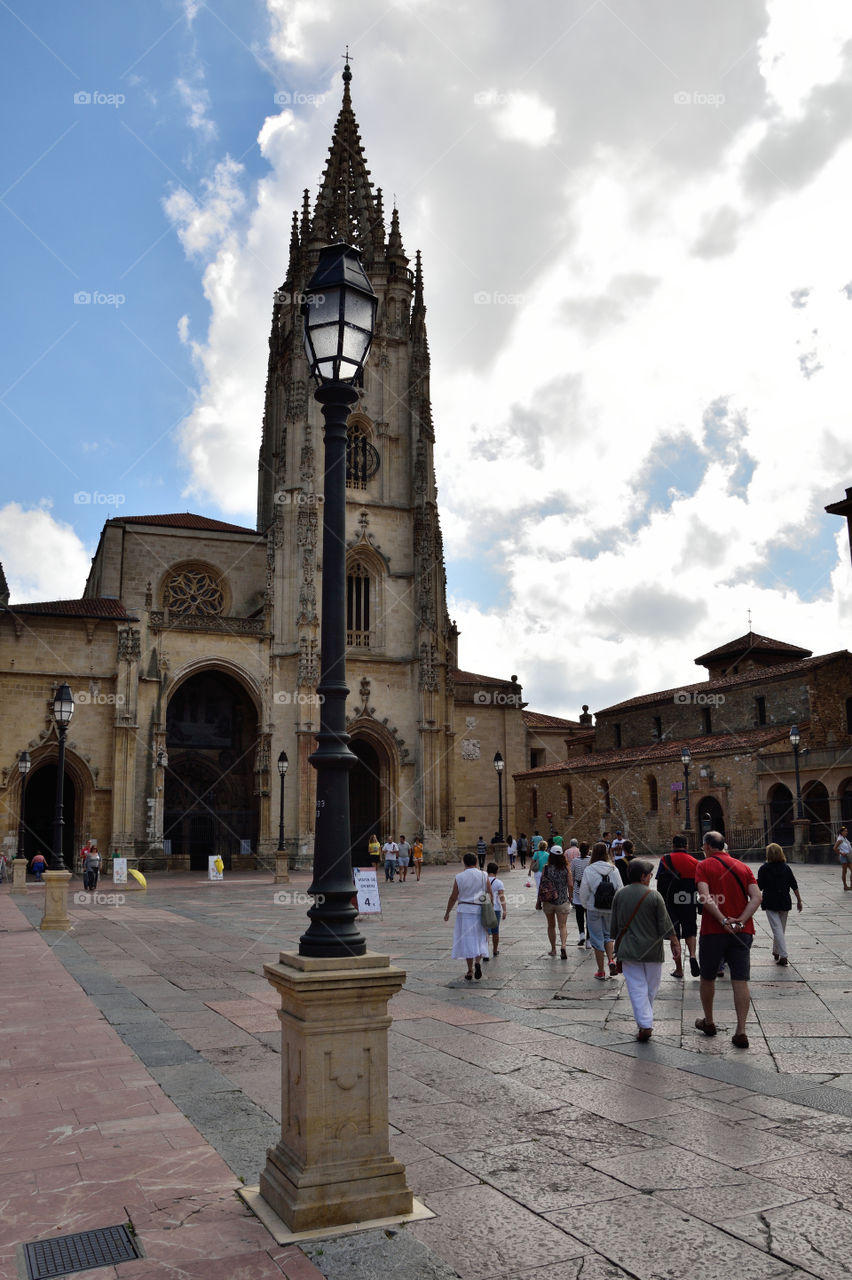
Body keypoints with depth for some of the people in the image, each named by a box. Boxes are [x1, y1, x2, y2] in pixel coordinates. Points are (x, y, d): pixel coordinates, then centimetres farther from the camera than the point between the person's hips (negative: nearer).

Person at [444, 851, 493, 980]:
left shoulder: (459, 877, -4)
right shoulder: (483, 876, -1)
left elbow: (453, 897, -2)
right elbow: (490, 894, 0)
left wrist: (447, 912, 9)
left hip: (465, 910, -1)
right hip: (480, 911, 1)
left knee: (468, 940, 4)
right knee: (480, 938, 15)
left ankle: (470, 972, 5)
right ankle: (477, 962, -8)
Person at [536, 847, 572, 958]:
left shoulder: (546, 869, -5)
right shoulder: (566, 869, -5)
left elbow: (541, 885, -5)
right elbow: (570, 885, -5)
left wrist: (538, 901, 3)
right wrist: (570, 897, 13)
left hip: (548, 902, 1)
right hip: (562, 901, -1)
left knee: (551, 925, 16)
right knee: (563, 926, 2)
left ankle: (553, 949, 24)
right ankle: (563, 945, -21)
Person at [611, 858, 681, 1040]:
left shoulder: (619, 895, -1)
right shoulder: (654, 895, -11)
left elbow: (613, 926, 5)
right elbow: (665, 925, -7)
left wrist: (620, 943, 20)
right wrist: (675, 942, 5)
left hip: (628, 950, 2)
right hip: (652, 949, -2)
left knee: (637, 988, 3)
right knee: (651, 987, 15)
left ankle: (644, 1024, -5)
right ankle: (646, 1021, 25)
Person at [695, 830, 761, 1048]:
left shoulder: (704, 866, -2)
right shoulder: (743, 867, 10)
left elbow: (705, 896, -17)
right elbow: (756, 897, -3)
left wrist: (723, 920, -18)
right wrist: (740, 921, -10)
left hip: (713, 931, -3)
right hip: (742, 932, 3)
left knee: (707, 978, 15)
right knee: (740, 981, 2)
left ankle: (708, 1022, 28)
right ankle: (741, 1032, -3)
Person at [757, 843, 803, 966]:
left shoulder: (764, 869, -8)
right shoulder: (786, 868, 1)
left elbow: (759, 887, -5)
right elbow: (794, 886, 3)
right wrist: (799, 900, 11)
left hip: (770, 903, -3)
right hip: (785, 902, 3)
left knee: (777, 929, -5)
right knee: (781, 929, 17)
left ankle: (783, 956, -13)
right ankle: (776, 952, 29)